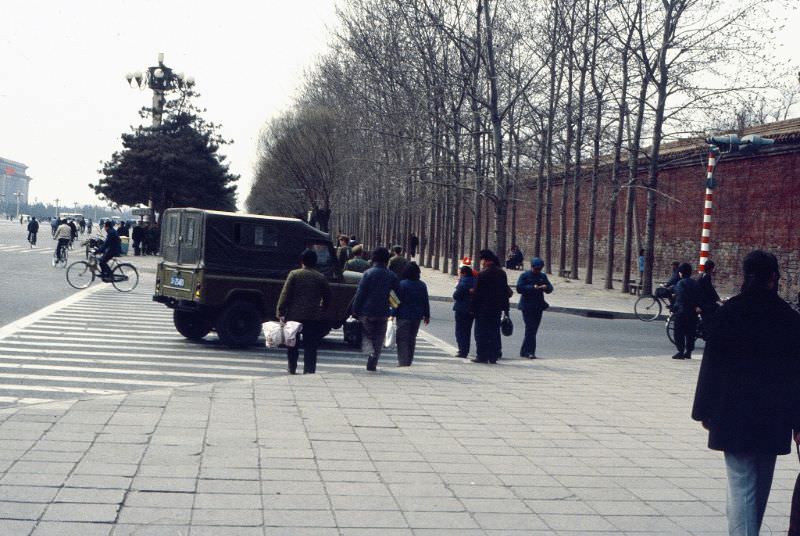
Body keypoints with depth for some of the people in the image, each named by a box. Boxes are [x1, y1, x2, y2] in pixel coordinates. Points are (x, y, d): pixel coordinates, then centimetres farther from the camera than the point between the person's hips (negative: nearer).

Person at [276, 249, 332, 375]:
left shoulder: (294, 274, -2)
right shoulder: (321, 278, 3)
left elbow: (285, 295, -6)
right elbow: (327, 297, 8)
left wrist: (281, 313, -6)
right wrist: (321, 310, 20)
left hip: (294, 315, -1)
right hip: (315, 317, 1)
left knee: (293, 344, 15)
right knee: (311, 346, 4)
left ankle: (292, 369, 20)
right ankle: (309, 370, 0)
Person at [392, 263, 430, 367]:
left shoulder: (402, 284, -11)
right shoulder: (422, 286, 5)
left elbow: (398, 301, -11)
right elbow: (426, 302, 10)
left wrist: (393, 314, -7)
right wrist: (427, 315, 17)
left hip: (404, 316, -5)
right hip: (417, 316, 5)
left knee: (402, 339, -2)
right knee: (412, 339, 14)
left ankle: (403, 361, -9)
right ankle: (409, 361, 18)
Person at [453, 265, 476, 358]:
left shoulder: (464, 282, -17)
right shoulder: (475, 281, 7)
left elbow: (456, 295, -19)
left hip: (462, 309, -8)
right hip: (472, 310, 8)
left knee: (460, 331, -1)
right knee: (467, 331, 18)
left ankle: (463, 351, -5)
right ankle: (465, 350, 25)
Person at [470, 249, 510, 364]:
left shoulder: (483, 274, -14)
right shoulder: (502, 273, 7)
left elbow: (477, 292, -14)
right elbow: (506, 291, 10)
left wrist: (473, 307, -8)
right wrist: (505, 307, 15)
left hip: (483, 308, -6)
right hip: (497, 307, 6)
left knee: (481, 333, 1)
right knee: (495, 332, 11)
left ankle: (482, 356, 0)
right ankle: (493, 356, 13)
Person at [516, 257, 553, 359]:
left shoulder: (543, 276, 14)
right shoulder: (525, 275, -3)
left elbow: (550, 288, 10)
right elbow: (519, 288, -14)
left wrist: (546, 287, -13)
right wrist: (532, 287, -22)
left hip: (538, 307, 6)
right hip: (527, 306, -6)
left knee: (533, 329, 8)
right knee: (530, 328, -13)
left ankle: (524, 351, 16)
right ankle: (530, 351, -12)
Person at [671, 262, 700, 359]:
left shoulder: (681, 283, -12)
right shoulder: (695, 283, 9)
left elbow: (679, 298, -18)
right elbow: (698, 297, 12)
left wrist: (674, 310, -16)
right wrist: (697, 306, 16)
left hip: (682, 311, -7)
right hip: (693, 312, 7)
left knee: (679, 333, -1)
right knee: (690, 333, 11)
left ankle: (680, 352, -4)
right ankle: (688, 352, 14)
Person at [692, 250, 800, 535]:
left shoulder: (726, 314, -5)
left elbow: (711, 365, -3)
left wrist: (705, 411, 5)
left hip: (734, 415, -2)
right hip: (774, 417, 2)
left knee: (741, 485, -3)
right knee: (760, 487, 19)